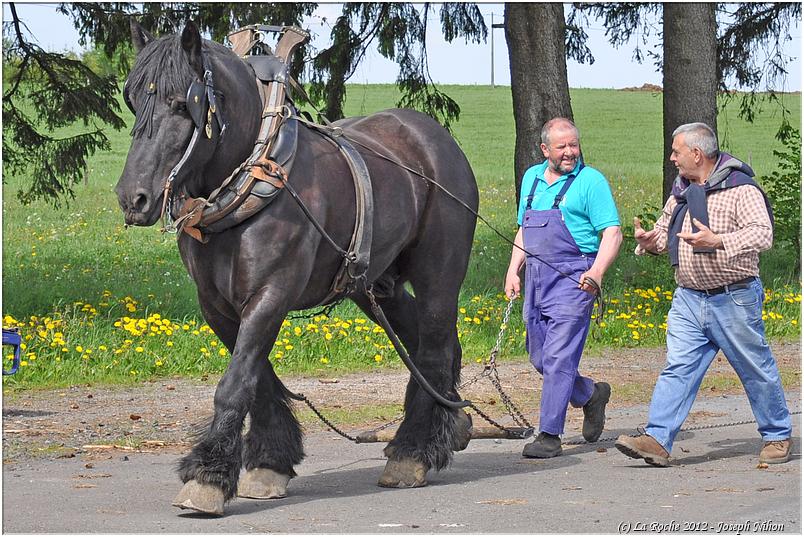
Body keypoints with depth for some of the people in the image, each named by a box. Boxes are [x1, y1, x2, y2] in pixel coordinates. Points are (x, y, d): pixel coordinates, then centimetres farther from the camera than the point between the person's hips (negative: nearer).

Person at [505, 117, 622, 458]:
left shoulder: (591, 181, -5)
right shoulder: (532, 178, 15)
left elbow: (612, 233, -9)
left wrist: (597, 271, -24)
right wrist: (513, 270, 12)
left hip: (572, 280, -7)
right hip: (536, 278, 7)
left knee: (558, 358, -11)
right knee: (539, 358, 11)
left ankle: (549, 436, -8)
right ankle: (591, 396, 34)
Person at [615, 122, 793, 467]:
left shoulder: (740, 188, -11)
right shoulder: (681, 192, 13)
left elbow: (763, 234, -22)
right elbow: (665, 230, 26)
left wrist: (718, 241, -34)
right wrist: (648, 241, 2)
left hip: (734, 298, -6)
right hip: (688, 299, 6)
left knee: (756, 369, 5)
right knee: (677, 367, -4)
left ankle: (777, 437, 20)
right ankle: (657, 440, -11)